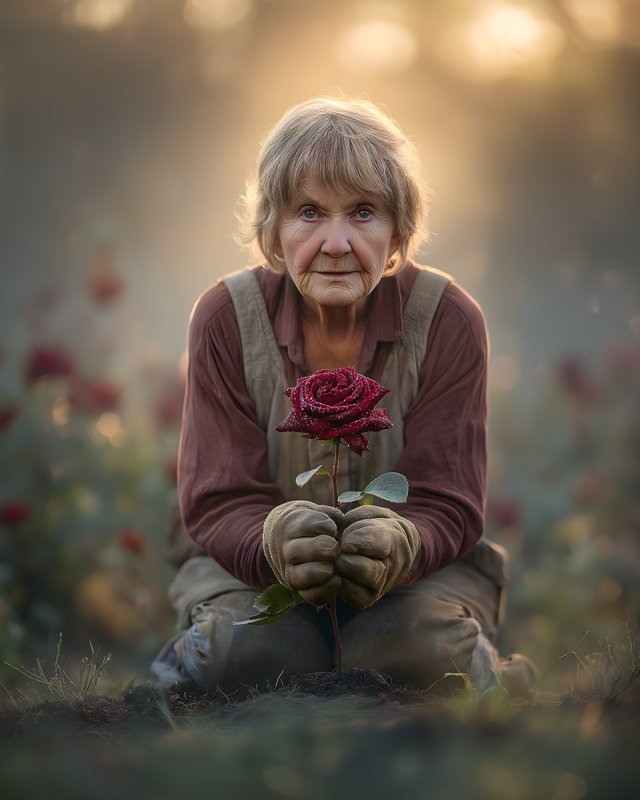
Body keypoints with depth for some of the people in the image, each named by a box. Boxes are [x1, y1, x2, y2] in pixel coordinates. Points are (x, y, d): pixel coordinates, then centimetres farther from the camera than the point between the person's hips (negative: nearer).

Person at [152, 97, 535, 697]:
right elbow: (218, 501, -17)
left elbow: (448, 505, -17)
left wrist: (399, 545, -44)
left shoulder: (447, 320, -14)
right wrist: (275, 543, -43)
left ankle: (482, 667, 5)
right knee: (255, 649, -32)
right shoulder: (226, 317, -13)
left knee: (410, 648, -32)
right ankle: (191, 656, 5)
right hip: (252, 563, 0)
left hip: (422, 563, 0)